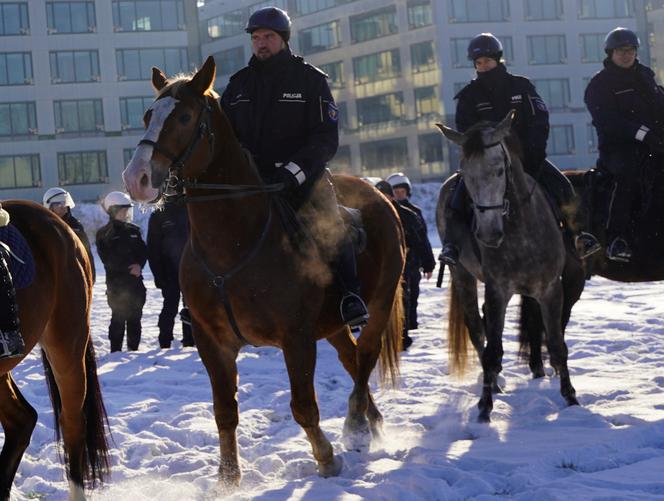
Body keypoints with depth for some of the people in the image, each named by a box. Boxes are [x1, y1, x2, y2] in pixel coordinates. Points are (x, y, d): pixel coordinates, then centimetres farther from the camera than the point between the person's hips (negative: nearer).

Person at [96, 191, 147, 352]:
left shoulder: (134, 230, 14)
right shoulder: (104, 234, -1)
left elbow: (143, 251, 11)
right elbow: (109, 260, -8)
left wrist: (139, 265, -10)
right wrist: (129, 267, -14)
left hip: (135, 280, 5)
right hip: (116, 283, -4)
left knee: (135, 317, 6)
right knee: (119, 318, -6)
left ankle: (134, 349, 14)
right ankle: (116, 350, -2)